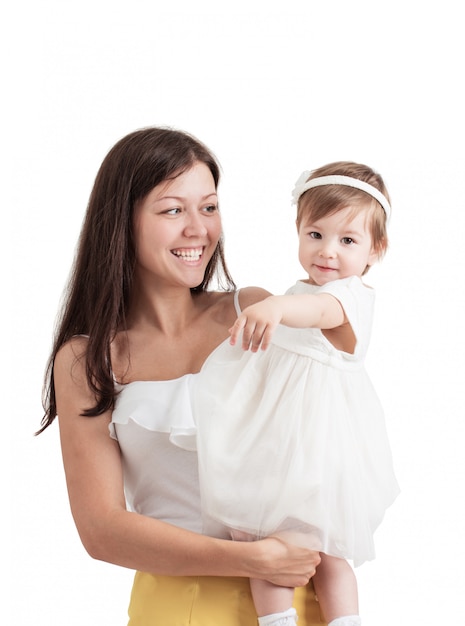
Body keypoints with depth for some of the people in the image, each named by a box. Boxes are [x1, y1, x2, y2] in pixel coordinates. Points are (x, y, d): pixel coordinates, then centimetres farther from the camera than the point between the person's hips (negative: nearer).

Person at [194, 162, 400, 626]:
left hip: (316, 446, -8)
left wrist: (275, 308, -60)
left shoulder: (352, 295, -16)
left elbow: (321, 311, -43)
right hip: (277, 439, 8)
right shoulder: (302, 290, 11)